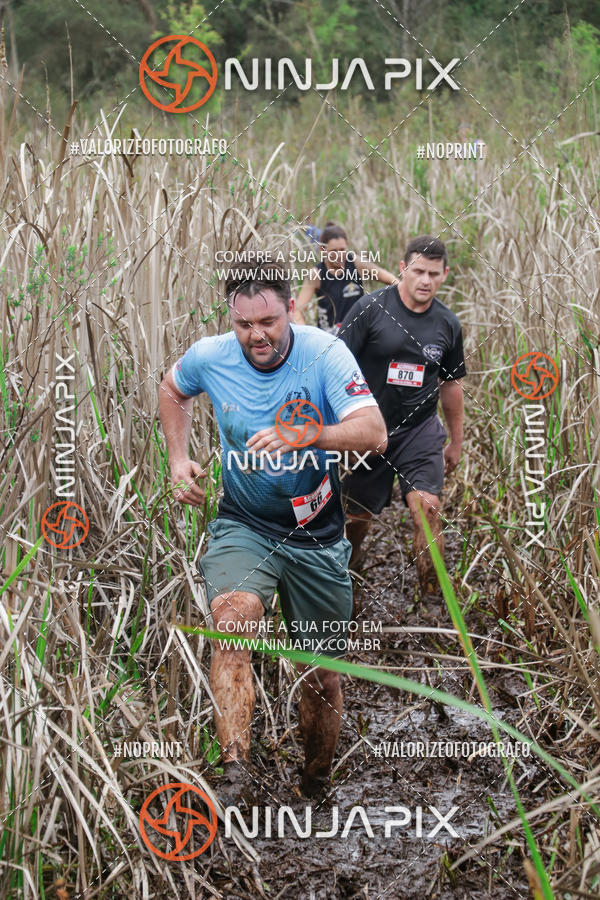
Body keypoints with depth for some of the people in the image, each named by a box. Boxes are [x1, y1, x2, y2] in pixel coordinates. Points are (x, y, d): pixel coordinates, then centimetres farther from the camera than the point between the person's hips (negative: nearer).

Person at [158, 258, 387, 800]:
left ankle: (317, 791, 33)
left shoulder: (324, 353, -17)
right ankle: (235, 772, -34)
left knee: (322, 675, 9)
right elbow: (173, 390, 16)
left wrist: (300, 434, -44)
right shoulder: (210, 357, -9)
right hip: (243, 527, 0)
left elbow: (374, 432, -29)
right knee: (234, 614, -33)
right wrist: (179, 459, 4)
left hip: (316, 537, 0)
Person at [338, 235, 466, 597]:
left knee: (428, 510, -14)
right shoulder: (372, 308, -10)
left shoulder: (448, 324, 2)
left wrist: (456, 442, 20)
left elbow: (451, 384, 14)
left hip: (420, 431, 2)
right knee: (359, 515, 10)